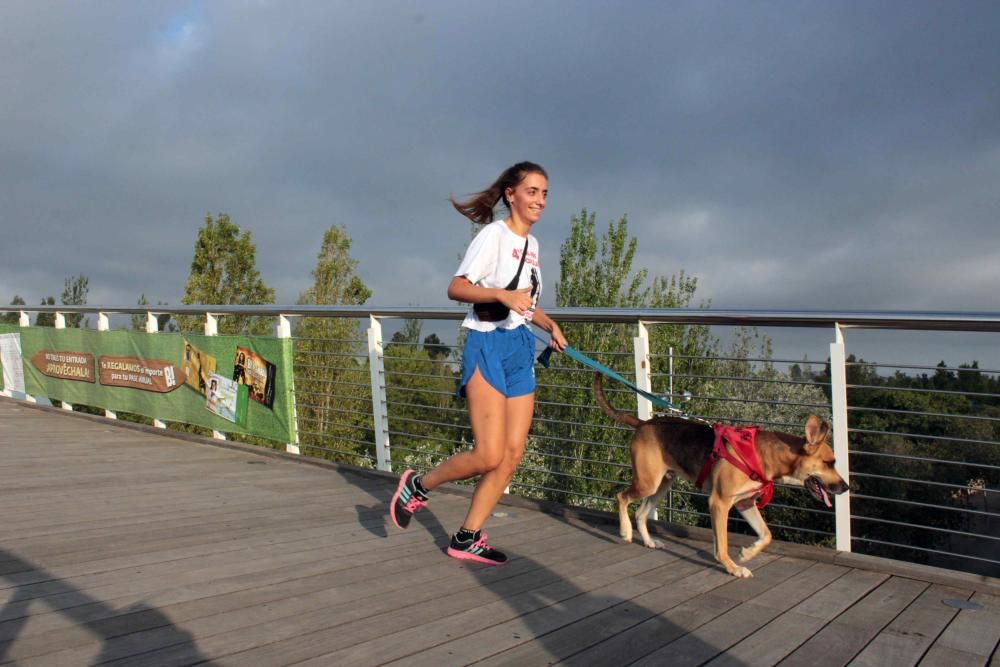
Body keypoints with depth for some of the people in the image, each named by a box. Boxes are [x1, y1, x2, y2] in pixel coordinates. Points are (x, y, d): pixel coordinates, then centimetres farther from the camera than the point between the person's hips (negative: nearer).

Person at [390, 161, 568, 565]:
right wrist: (501, 293, -30)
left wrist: (550, 326, 10)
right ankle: (418, 486, 13)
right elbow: (456, 288, -16)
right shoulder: (494, 234, -8)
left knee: (513, 454, 3)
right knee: (489, 455, -13)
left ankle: (467, 539, 13)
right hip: (488, 345, -8)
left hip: (521, 348, 8)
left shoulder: (531, 243, 16)